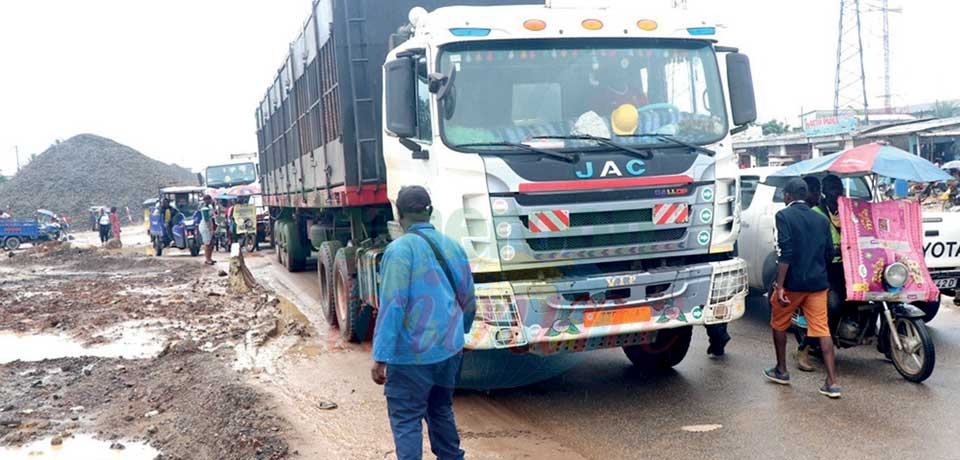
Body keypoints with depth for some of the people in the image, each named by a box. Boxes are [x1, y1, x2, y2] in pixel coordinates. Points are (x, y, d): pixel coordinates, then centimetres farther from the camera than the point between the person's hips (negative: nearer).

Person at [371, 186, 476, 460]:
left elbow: (392, 305, -20)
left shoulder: (400, 249, -14)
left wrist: (380, 358, -18)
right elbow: (469, 301, 13)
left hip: (412, 355, -6)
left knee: (406, 420, 2)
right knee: (441, 410, 23)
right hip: (449, 349, 7)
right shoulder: (452, 247, 6)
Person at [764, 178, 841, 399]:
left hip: (793, 282, -4)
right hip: (818, 282, 4)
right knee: (822, 329, 2)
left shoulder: (784, 216, -8)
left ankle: (781, 371, 28)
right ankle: (832, 382, -3)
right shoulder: (820, 219, 9)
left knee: (779, 324, 17)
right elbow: (829, 253, 10)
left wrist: (779, 286, -18)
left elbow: (785, 252, -17)